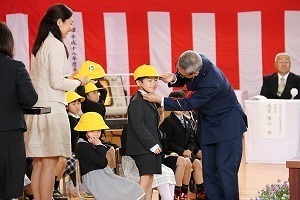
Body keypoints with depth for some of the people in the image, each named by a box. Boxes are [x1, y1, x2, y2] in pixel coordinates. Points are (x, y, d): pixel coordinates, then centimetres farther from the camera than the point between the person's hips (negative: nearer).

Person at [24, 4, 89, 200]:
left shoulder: (40, 45, 16)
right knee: (50, 162, -6)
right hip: (52, 108, -9)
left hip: (38, 107, 9)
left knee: (39, 162, 10)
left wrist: (68, 79, 19)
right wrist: (78, 82, -2)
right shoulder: (56, 45, -11)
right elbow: (56, 82, -16)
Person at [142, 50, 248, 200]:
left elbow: (188, 104, -24)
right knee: (209, 170, 6)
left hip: (227, 124, -8)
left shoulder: (211, 83, -35)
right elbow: (181, 80, 8)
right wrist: (173, 78, -16)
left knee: (226, 169, -9)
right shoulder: (195, 61, -12)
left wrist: (160, 100, -18)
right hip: (209, 124, 8)